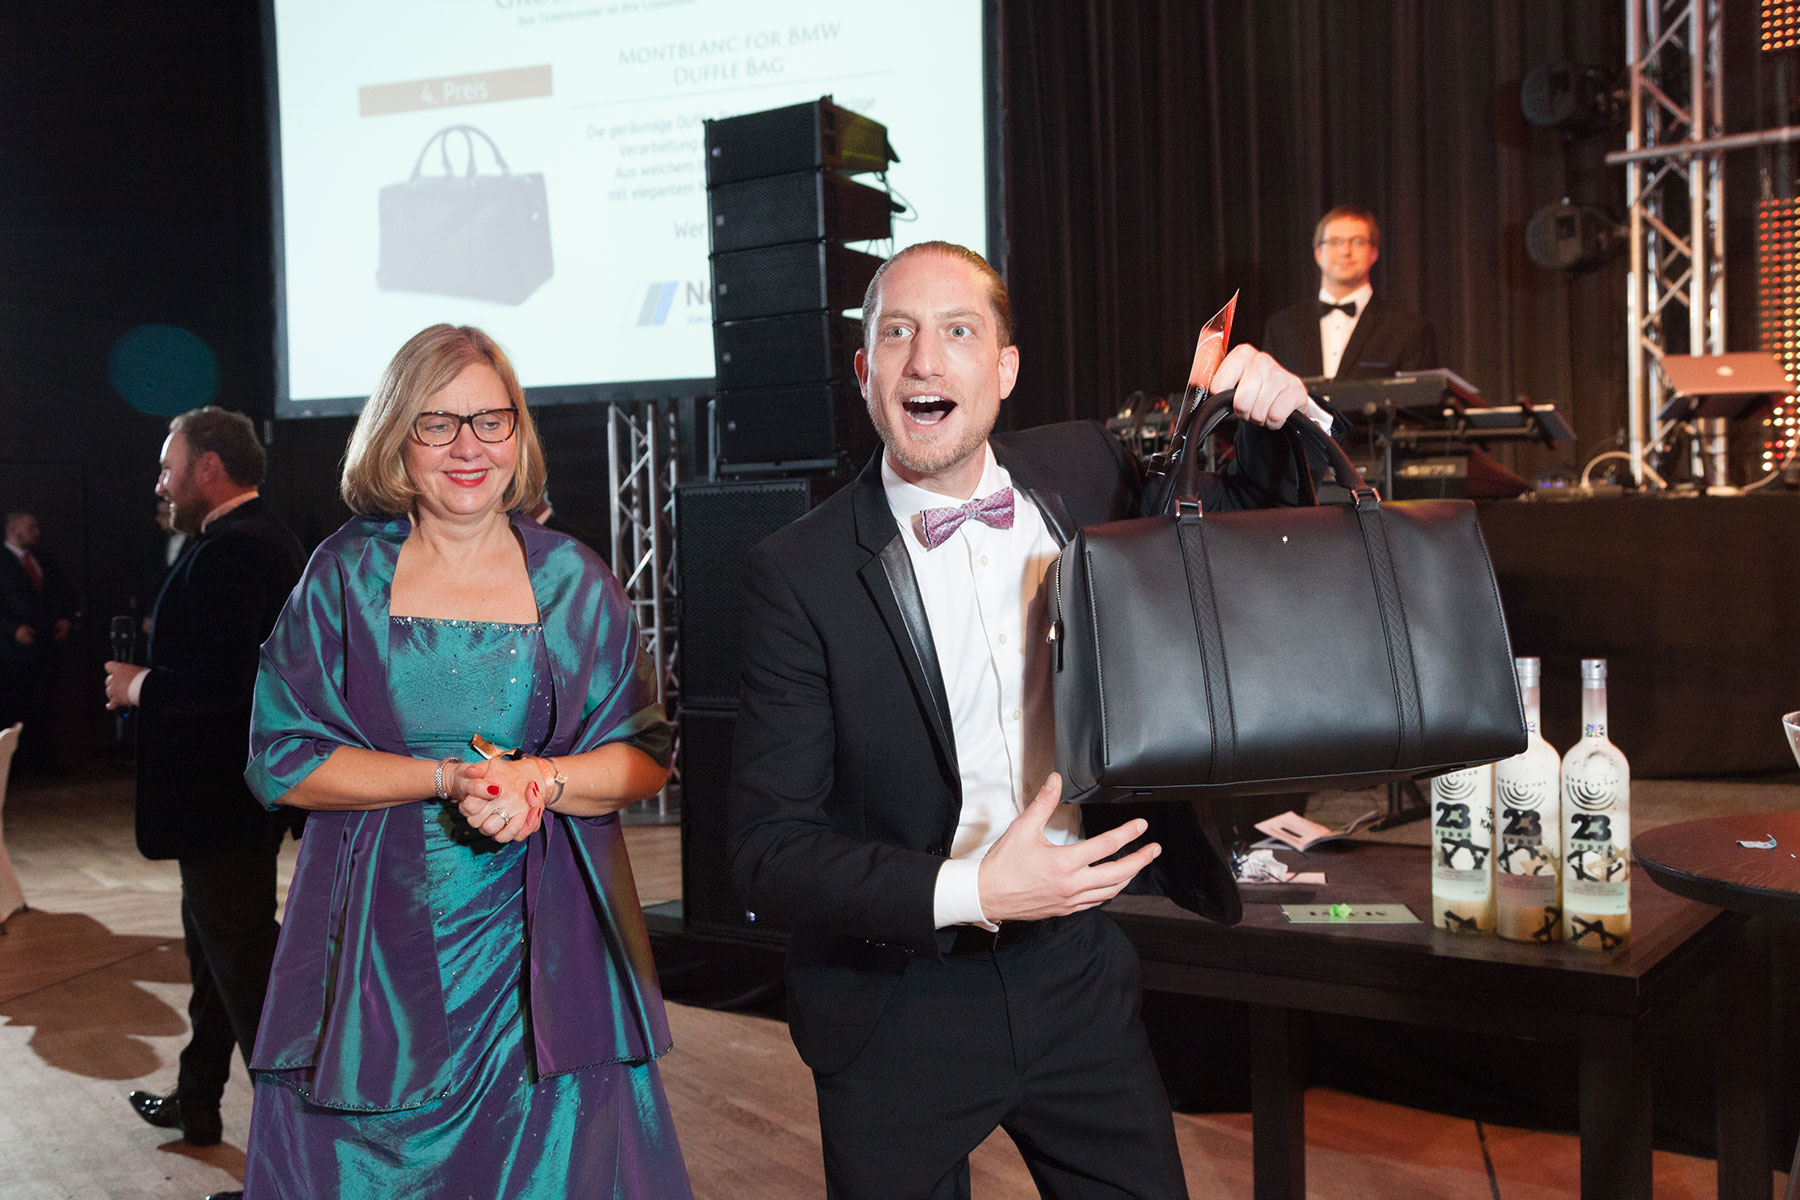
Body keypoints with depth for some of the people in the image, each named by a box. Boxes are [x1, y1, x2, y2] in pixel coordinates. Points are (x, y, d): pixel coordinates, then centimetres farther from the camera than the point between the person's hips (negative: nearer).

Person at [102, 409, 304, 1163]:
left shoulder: (228, 551, -22)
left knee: (241, 960, -2)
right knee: (216, 948, 22)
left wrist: (139, 686, -15)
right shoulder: (265, 540, 12)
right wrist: (154, 673, 9)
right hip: (244, 787, 11)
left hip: (220, 800, -11)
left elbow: (216, 681, -31)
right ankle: (198, 1099, 38)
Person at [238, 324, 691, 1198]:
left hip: (537, 950, 1)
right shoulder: (345, 576, 3)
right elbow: (281, 762, -2)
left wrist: (540, 780, -15)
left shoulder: (572, 581, 4)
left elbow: (645, 756, 4)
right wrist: (451, 778, -14)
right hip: (380, 950, 0)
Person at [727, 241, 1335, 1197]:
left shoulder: (1086, 474, -3)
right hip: (901, 1001, -3)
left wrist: (1279, 424, -7)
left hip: (1077, 972, 4)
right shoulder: (798, 573, -15)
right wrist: (966, 893, -26)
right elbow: (766, 850, -15)